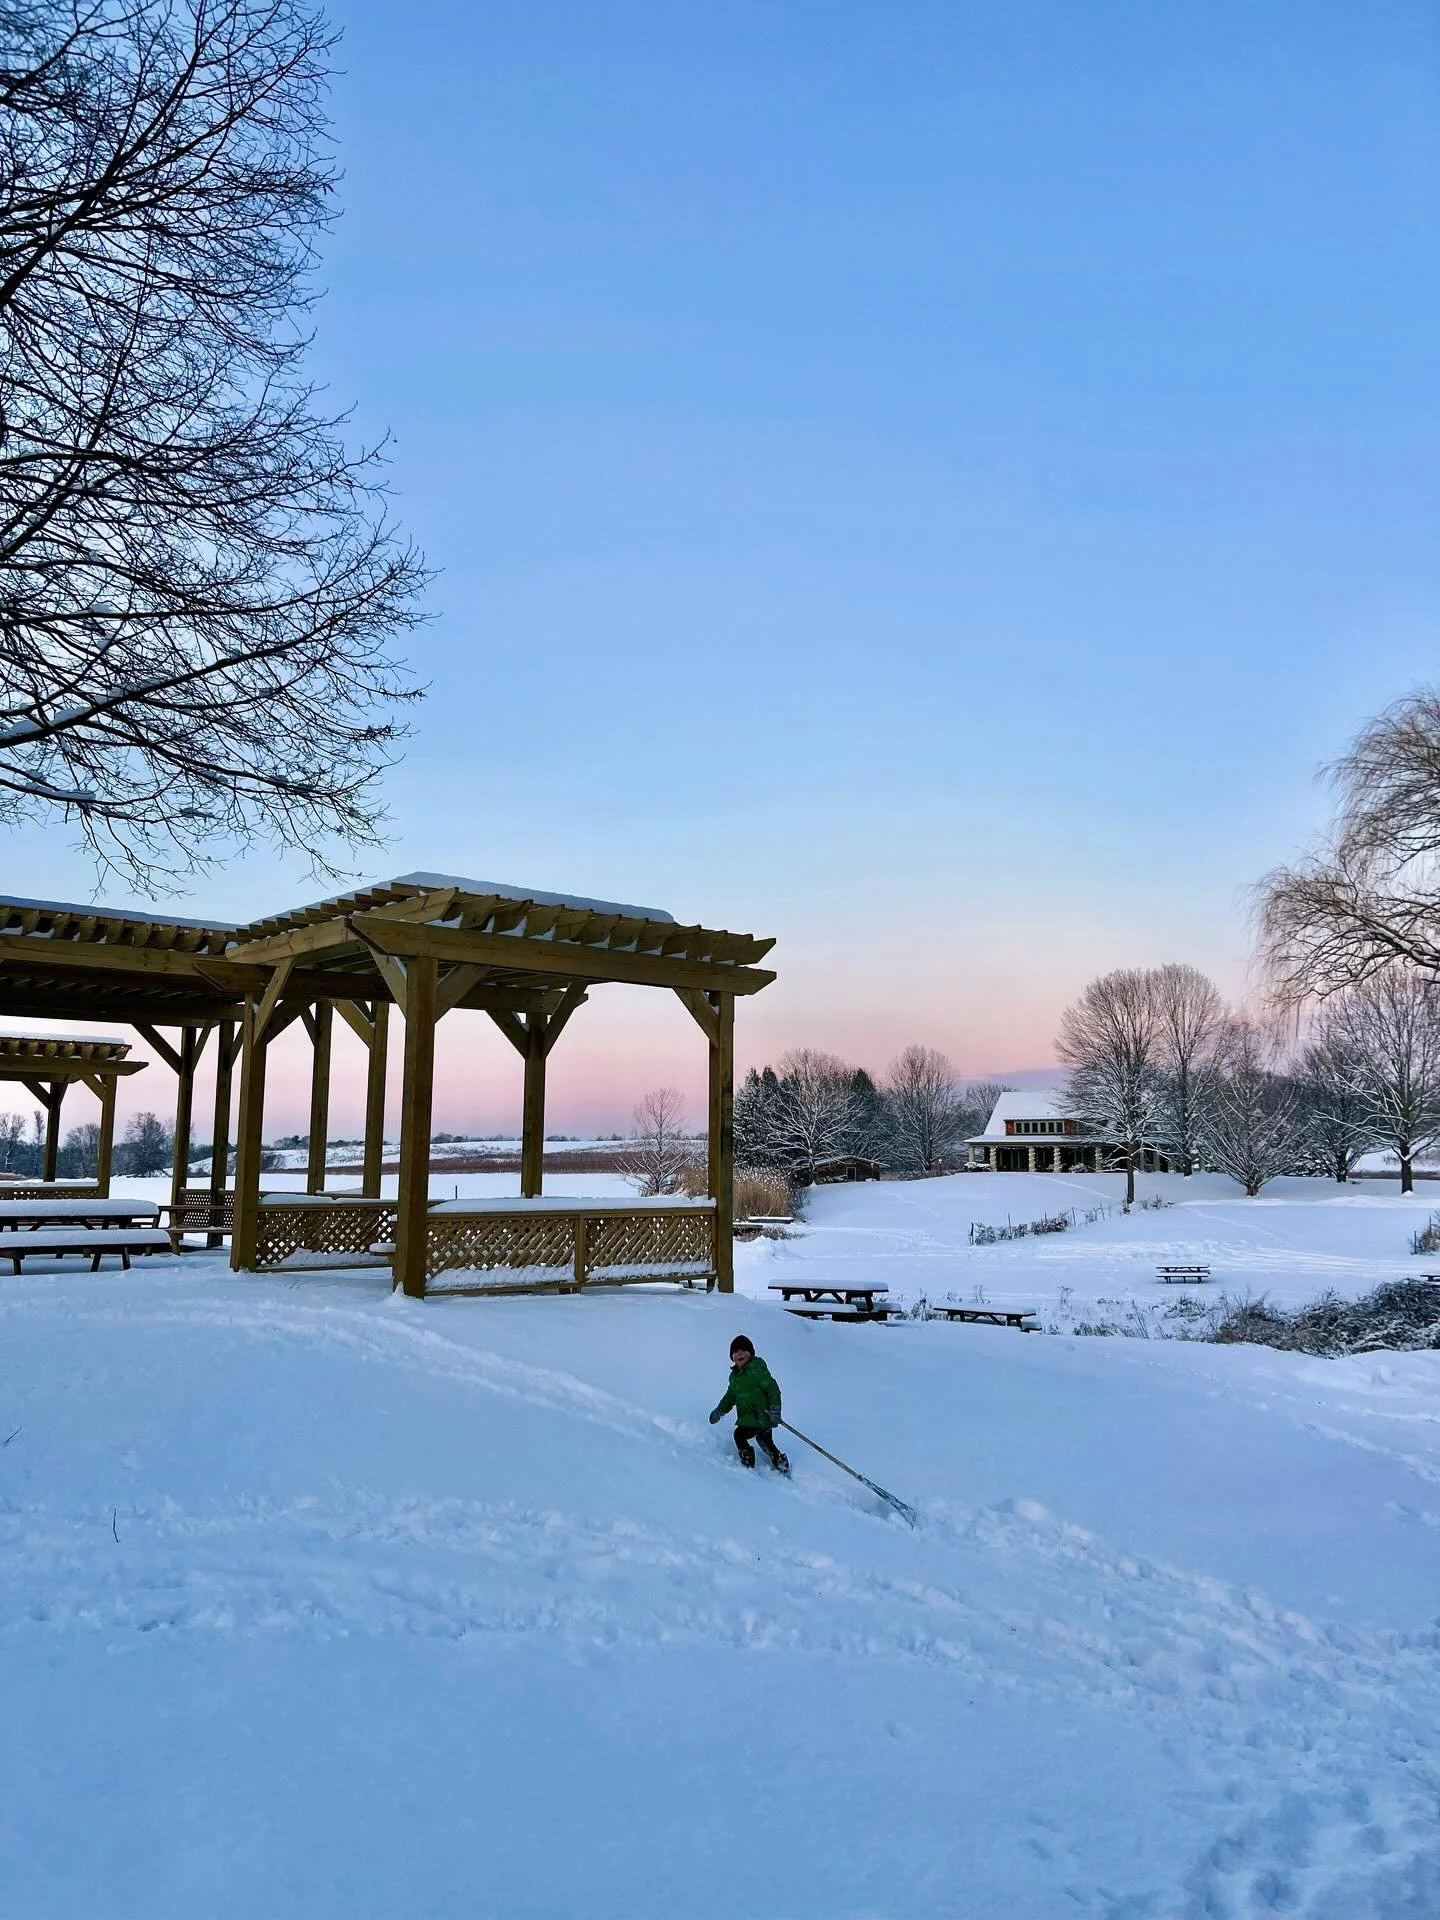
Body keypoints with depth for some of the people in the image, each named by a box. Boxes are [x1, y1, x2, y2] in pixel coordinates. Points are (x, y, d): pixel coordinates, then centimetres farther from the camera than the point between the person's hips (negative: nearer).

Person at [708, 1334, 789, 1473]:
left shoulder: (756, 1369, -15)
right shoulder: (735, 1375, 12)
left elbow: (772, 1387, -21)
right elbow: (730, 1396, 24)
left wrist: (775, 1406, -28)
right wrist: (720, 1410, 18)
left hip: (761, 1417, -9)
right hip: (748, 1417, 9)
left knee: (740, 1435, -11)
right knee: (765, 1442, 19)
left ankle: (748, 1466, -2)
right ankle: (782, 1465, 30)